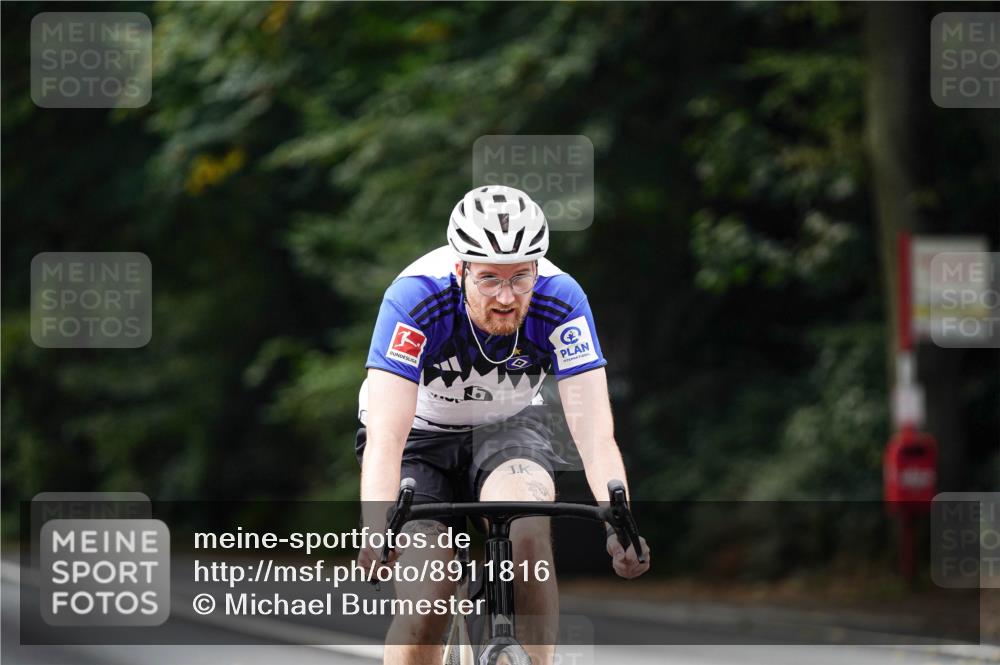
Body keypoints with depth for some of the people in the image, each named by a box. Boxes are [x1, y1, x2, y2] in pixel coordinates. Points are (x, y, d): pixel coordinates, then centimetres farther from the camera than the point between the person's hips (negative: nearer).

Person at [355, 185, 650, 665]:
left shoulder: (561, 301, -26)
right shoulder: (415, 299, -32)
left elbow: (595, 431, -30)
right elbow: (385, 437, -39)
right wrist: (378, 534, -55)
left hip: (506, 428, 1)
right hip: (421, 434, -1)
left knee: (527, 530, -31)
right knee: (426, 601, -21)